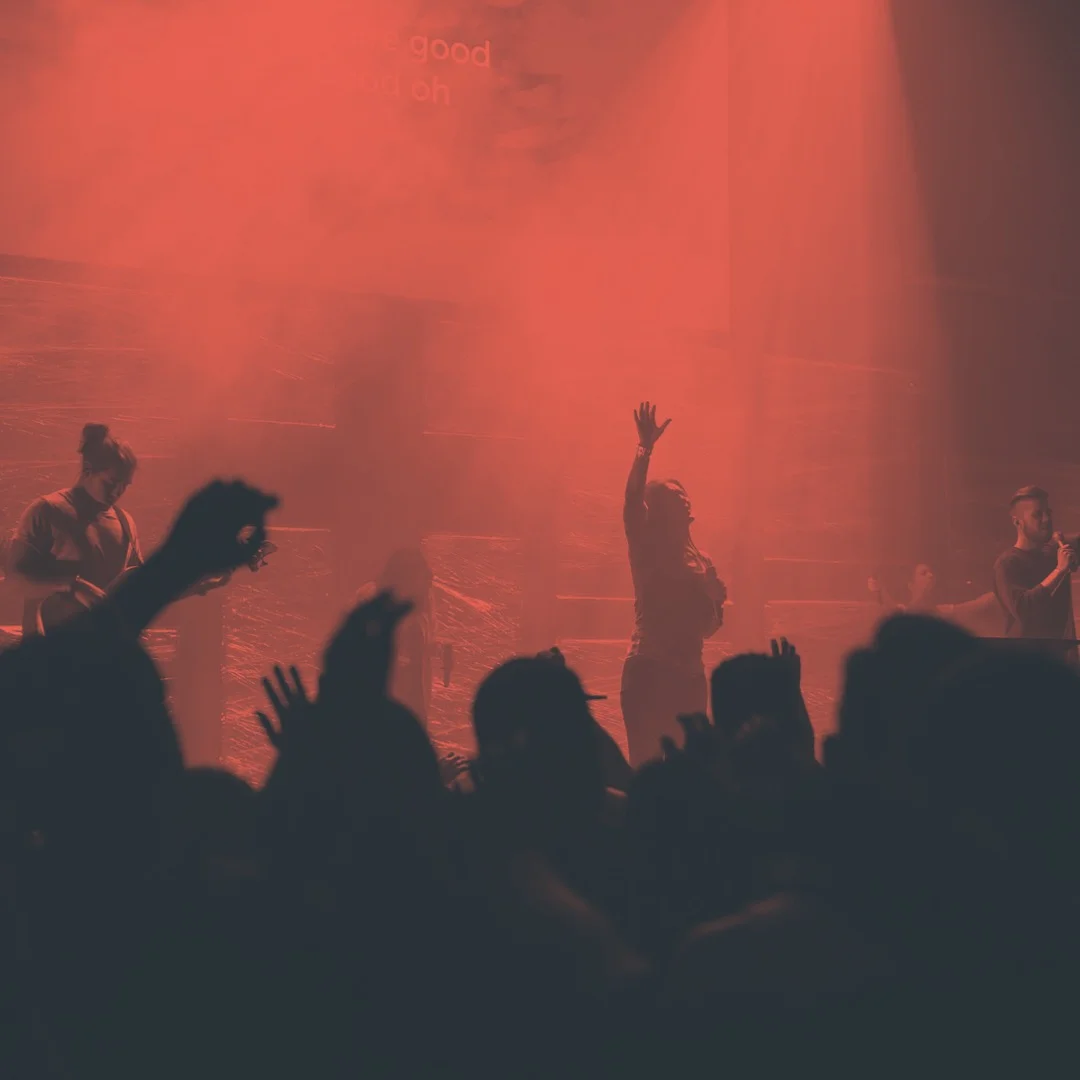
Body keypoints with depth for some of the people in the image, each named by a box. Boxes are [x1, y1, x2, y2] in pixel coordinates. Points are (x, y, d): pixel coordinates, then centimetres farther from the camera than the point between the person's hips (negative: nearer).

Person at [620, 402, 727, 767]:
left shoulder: (700, 561, 15)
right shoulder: (646, 550, 0)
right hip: (649, 672, -6)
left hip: (688, 675, 6)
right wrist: (645, 449, -23)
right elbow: (632, 499, -18)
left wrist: (716, 601, -2)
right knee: (647, 763, -10)